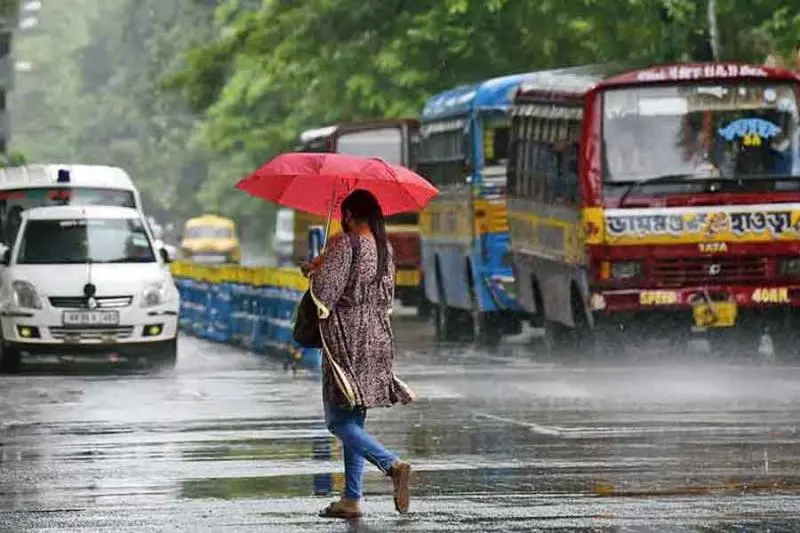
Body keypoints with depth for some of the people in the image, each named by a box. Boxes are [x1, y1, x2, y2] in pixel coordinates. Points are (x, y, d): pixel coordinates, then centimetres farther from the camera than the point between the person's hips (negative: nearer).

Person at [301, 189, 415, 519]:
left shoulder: (345, 244, -12)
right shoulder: (384, 249, 10)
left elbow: (324, 291, -17)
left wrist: (315, 269, 4)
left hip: (347, 339, -8)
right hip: (378, 339, 8)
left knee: (339, 421, -6)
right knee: (353, 421, 12)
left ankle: (393, 465, -24)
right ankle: (352, 499, 9)